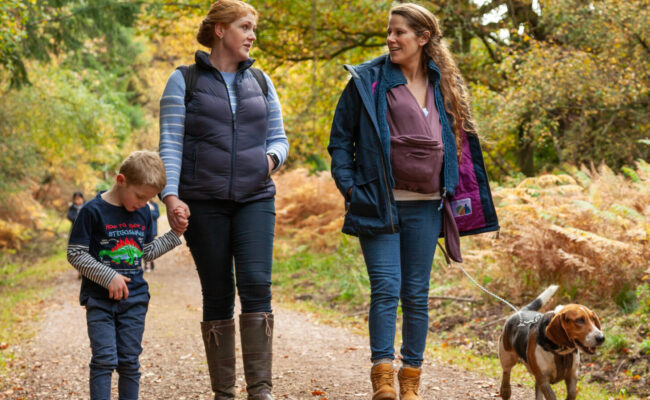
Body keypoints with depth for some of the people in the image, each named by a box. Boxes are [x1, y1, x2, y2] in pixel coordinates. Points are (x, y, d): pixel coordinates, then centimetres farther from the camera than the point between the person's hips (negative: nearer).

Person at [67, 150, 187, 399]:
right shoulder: (93, 211, -11)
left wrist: (175, 234, 7)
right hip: (100, 299, -4)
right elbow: (75, 253, -11)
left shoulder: (143, 213, 6)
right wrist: (109, 277, -16)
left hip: (134, 297, 4)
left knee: (129, 360, 7)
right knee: (104, 360, -9)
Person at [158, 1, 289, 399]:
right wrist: (170, 195, -15)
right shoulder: (185, 81, 4)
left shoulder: (260, 81, 14)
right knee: (217, 297, 1)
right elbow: (170, 143, -2)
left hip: (255, 199, 2)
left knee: (256, 284, -14)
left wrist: (271, 157, -8)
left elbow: (279, 138, 16)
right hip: (203, 202, -2)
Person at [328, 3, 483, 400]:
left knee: (417, 293, 7)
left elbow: (456, 139, 19)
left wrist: (449, 190, 9)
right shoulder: (367, 80, -2)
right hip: (380, 203, -3)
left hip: (425, 207, 3)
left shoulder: (444, 85, 9)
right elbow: (340, 140, 2)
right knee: (386, 288, -10)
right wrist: (351, 188, -7)